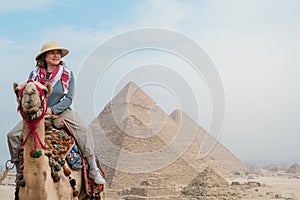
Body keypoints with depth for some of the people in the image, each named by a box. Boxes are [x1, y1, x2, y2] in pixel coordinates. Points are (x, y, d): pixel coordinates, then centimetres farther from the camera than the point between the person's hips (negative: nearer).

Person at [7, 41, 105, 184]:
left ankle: (93, 169, -21)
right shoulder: (35, 74, 2)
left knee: (83, 130, -27)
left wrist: (52, 109, -18)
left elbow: (68, 98, -5)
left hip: (61, 111, -1)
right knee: (13, 135, -14)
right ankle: (19, 169, 4)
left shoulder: (67, 74, -1)